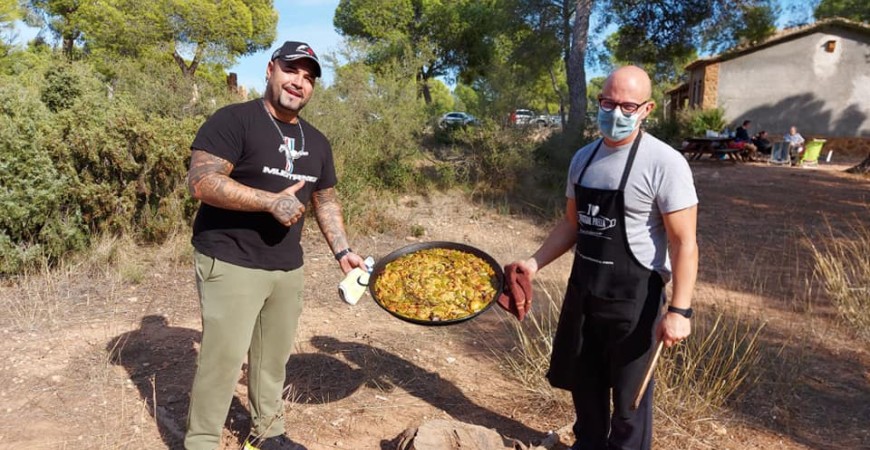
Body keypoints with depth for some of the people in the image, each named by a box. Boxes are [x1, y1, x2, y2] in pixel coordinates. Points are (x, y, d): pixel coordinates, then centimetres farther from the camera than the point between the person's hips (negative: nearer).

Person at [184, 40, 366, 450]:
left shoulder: (316, 142, 13)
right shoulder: (234, 120, -10)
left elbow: (325, 200, 20)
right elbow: (201, 181, -20)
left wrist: (342, 251, 9)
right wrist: (272, 201, -25)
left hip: (288, 268, 7)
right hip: (231, 264, -6)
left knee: (274, 357, 15)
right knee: (223, 358, -4)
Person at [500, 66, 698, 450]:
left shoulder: (664, 163, -15)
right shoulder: (583, 158, 5)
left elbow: (684, 242, -16)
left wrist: (680, 309, -22)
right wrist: (535, 263, 5)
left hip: (633, 296, -6)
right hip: (582, 289, 7)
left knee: (629, 393, 11)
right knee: (583, 382, 23)